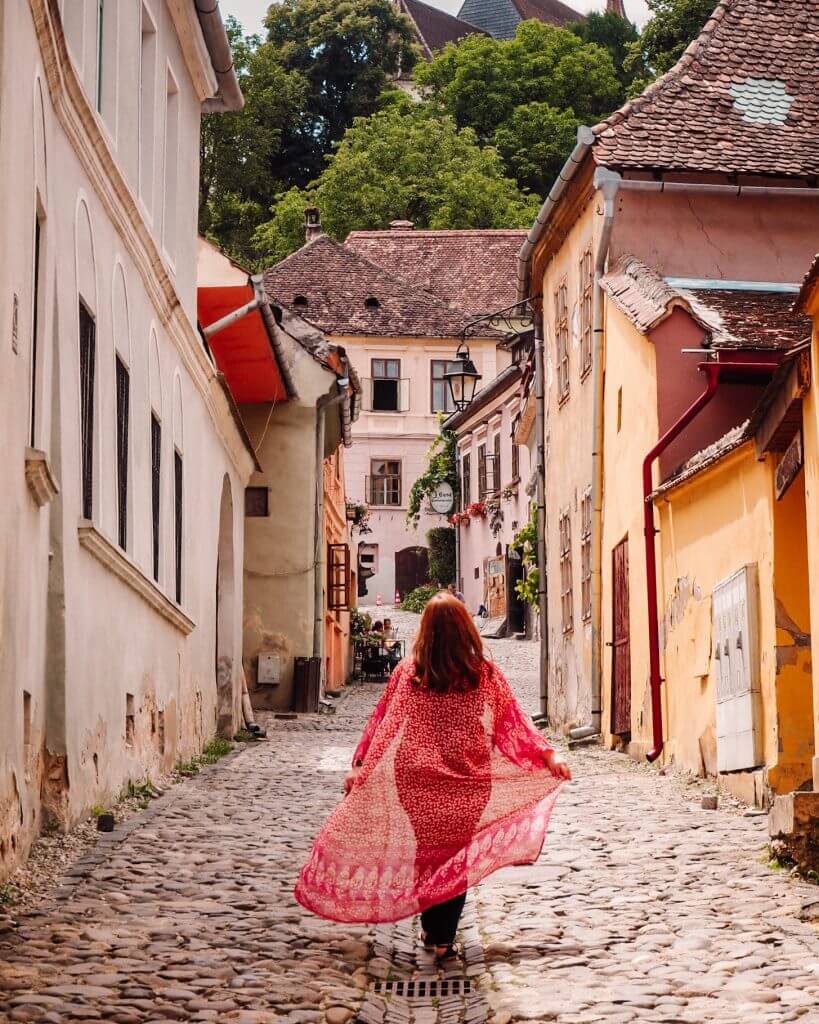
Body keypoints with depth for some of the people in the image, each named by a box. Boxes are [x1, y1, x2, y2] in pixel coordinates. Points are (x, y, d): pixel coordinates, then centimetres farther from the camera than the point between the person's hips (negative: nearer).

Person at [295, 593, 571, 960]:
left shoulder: (408, 672, -3)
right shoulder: (484, 673, -4)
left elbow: (382, 722, 1)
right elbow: (512, 723, -1)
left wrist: (359, 765, 7)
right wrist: (549, 756, 7)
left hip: (415, 781, 1)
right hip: (468, 782, -1)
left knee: (426, 851, 16)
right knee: (458, 856, 8)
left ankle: (430, 928, 23)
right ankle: (444, 939, 6)